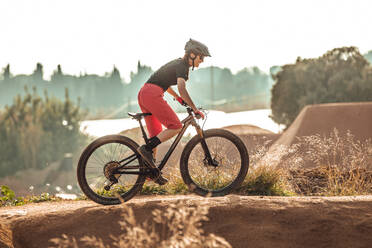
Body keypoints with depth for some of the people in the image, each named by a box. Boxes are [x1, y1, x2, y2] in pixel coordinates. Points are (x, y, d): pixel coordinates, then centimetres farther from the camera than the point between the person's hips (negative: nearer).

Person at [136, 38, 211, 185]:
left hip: (143, 94, 10)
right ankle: (146, 149, -18)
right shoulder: (182, 66, -8)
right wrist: (195, 109, -21)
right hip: (152, 94, -10)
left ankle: (152, 172, 14)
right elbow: (182, 89, -23)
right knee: (176, 126, -11)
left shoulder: (177, 63, 23)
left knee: (156, 135, 12)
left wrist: (178, 98, 39)